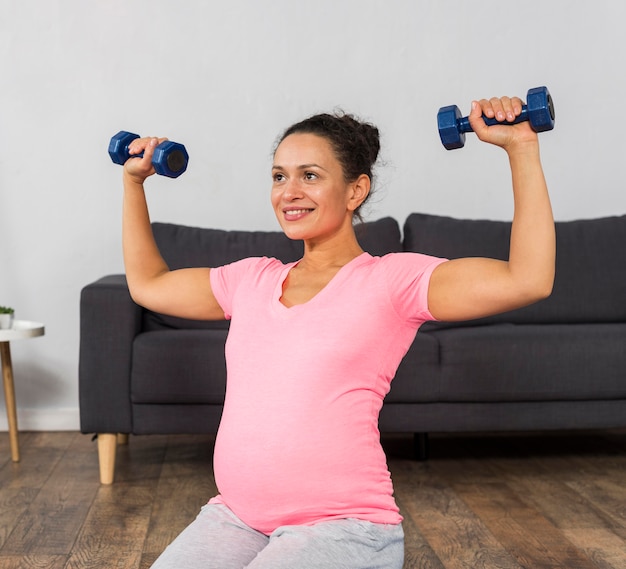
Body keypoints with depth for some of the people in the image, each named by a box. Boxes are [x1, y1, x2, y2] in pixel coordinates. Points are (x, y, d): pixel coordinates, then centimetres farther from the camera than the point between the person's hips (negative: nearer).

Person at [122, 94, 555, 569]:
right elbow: (147, 284, 26)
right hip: (236, 518, 5)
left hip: (342, 525, -5)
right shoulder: (252, 280, 13)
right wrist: (134, 181, 26)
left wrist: (522, 147, -17)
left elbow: (528, 279, -18)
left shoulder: (390, 279, -4)